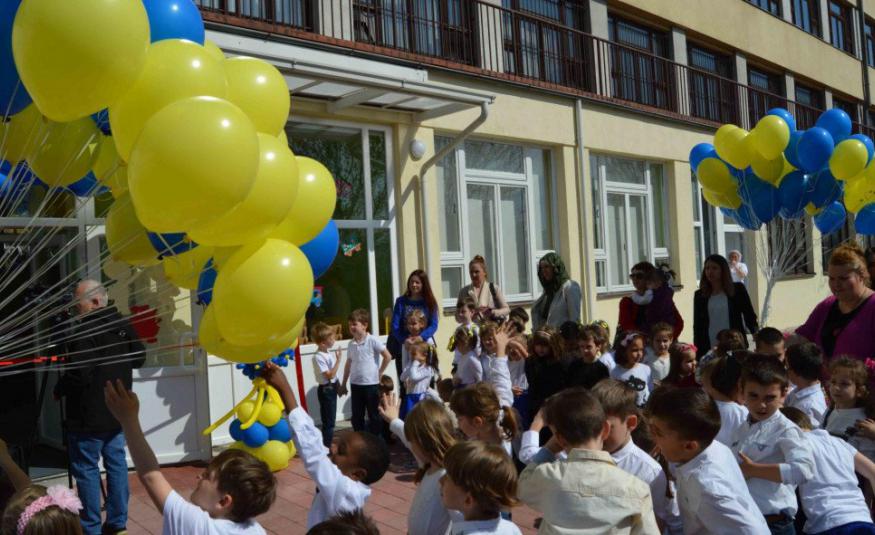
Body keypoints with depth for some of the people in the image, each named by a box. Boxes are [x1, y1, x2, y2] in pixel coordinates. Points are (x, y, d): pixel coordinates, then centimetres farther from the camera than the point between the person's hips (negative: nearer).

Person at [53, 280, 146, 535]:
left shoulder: (84, 331, -21)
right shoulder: (123, 325, 2)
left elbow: (79, 374, -24)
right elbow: (139, 358, 12)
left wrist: (59, 390, -6)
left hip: (88, 416, -7)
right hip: (118, 411, 7)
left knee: (86, 469, 3)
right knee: (116, 463, 13)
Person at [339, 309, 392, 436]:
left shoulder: (372, 341, -12)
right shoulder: (351, 344, 5)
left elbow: (388, 356, -11)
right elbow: (348, 364, 13)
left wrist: (380, 373, -6)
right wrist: (343, 384, 15)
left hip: (371, 384, -5)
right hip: (355, 384, 5)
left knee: (374, 416, 6)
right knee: (356, 417, 12)